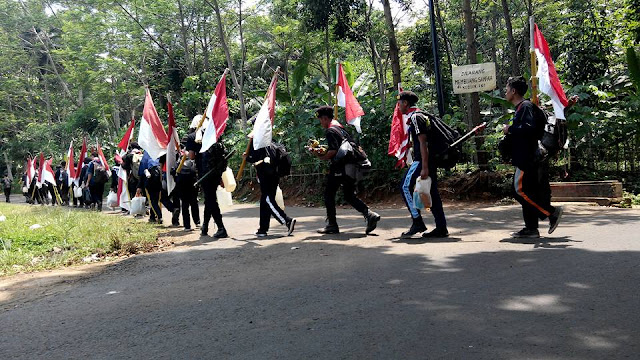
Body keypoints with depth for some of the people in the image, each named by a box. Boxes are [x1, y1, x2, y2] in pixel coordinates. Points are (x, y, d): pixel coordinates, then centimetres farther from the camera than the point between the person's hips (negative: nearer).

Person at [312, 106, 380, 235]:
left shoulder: (330, 131, -11)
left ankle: (332, 225, 8)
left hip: (338, 167, -9)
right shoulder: (340, 128, 18)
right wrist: (322, 151, 18)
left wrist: (322, 157, -4)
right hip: (349, 166, 9)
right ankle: (369, 214, -5)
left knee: (329, 195, 4)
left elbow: (334, 151, -20)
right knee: (349, 196, 12)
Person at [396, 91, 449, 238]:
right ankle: (441, 227, 8)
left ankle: (417, 222, -6)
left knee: (406, 186, -6)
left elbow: (423, 142, -18)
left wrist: (424, 167, -22)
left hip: (423, 160, -10)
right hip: (430, 160, 10)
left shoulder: (415, 117, -10)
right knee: (432, 191, 8)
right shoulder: (420, 115, 21)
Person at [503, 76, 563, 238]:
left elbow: (530, 128, -26)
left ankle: (552, 212, -5)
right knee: (527, 192, 9)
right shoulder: (520, 108, 20)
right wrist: (510, 130, 13)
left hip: (528, 159, -10)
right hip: (524, 159, 10)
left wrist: (510, 129, -16)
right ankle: (531, 229, 11)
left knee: (521, 190, -11)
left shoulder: (526, 106, -11)